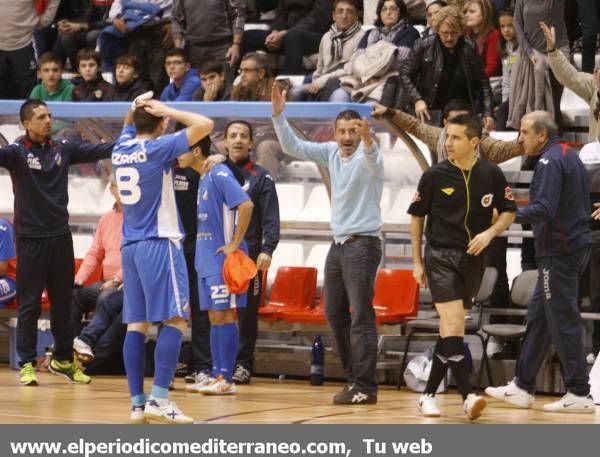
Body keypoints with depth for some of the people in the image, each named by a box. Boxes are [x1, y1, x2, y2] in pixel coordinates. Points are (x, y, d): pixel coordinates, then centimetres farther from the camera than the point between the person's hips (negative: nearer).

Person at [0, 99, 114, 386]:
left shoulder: (63, 149, 6)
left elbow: (100, 151, 6)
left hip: (60, 236, 4)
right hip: (30, 238, -4)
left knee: (63, 303, 12)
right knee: (29, 305, -1)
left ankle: (63, 360, 23)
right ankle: (27, 364, 3)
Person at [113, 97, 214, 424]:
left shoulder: (121, 149, 10)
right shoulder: (158, 149, -9)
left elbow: (128, 124, 35)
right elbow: (205, 125, -11)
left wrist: (139, 107, 20)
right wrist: (167, 112, -2)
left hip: (130, 246, 7)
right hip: (159, 244, -7)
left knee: (137, 324, 6)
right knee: (175, 320, -8)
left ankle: (137, 403, 3)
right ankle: (159, 399, -19)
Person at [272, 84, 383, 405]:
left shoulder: (366, 157, -12)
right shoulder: (332, 152, 8)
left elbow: (373, 160, -36)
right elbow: (292, 147, 9)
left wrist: (367, 138, -57)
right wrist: (278, 115, -3)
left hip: (362, 243, -8)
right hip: (338, 243, 8)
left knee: (361, 316, -11)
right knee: (334, 313, 9)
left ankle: (365, 387, -12)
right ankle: (355, 378, 18)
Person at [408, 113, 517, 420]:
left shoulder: (492, 175, -1)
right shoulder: (435, 176, -5)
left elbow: (508, 212, 8)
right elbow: (417, 216, 6)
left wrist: (490, 233, -13)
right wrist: (417, 262, 5)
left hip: (473, 258, 3)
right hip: (441, 256, -3)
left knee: (450, 330, 9)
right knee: (453, 324, -17)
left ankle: (429, 394, 19)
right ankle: (467, 396, -21)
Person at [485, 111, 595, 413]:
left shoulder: (550, 161, -15)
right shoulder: (570, 156, 16)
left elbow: (544, 208, -26)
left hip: (559, 251, -10)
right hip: (574, 246, 10)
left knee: (563, 321, -6)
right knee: (538, 317, 14)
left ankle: (578, 394, -4)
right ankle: (522, 388, 17)